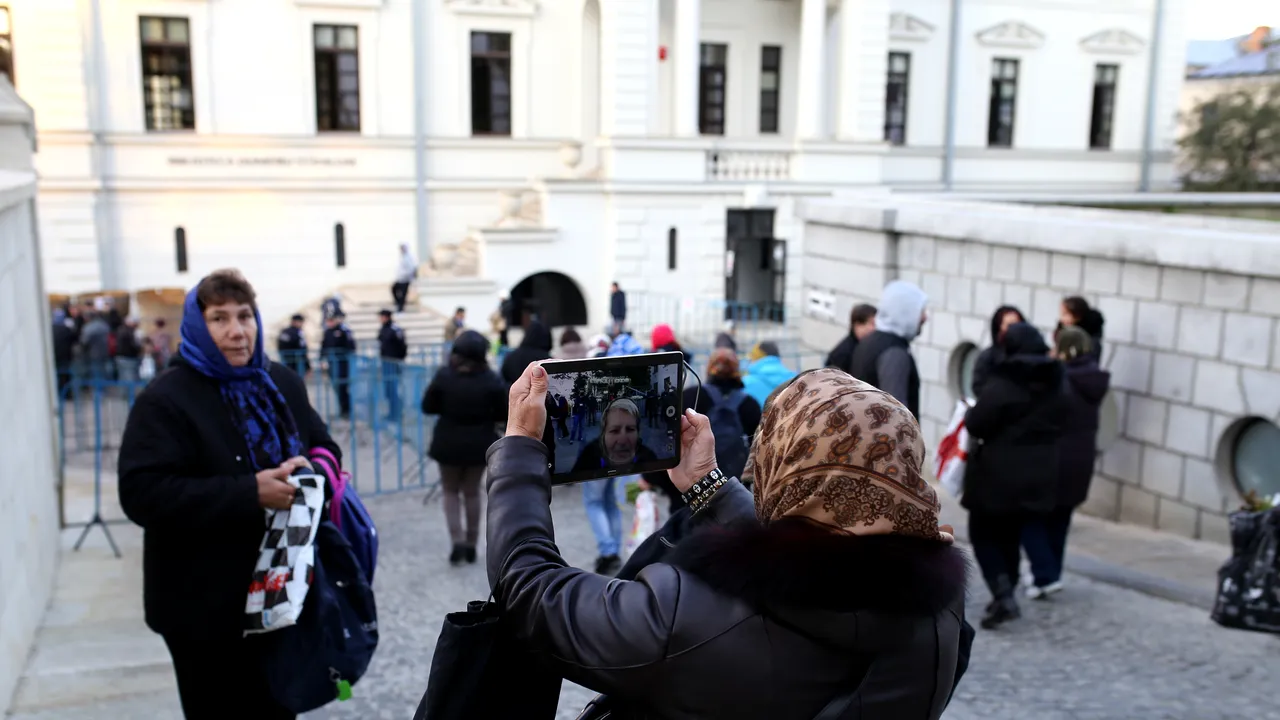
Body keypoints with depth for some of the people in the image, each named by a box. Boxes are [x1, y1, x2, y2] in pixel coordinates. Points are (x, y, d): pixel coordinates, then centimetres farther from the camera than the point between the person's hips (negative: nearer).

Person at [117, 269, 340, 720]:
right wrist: (249, 494, -28)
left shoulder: (283, 384, 8)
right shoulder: (166, 400, -13)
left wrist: (313, 468, -7)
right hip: (207, 608, -6)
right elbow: (143, 495, -23)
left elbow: (323, 445, 19)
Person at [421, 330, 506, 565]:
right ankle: (471, 544, 20)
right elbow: (504, 414, -7)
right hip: (479, 444, 1)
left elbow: (427, 407, -5)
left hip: (449, 443, -1)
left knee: (451, 491, 16)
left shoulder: (444, 375, -12)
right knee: (472, 492, 17)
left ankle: (457, 540, 0)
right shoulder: (492, 379, -11)